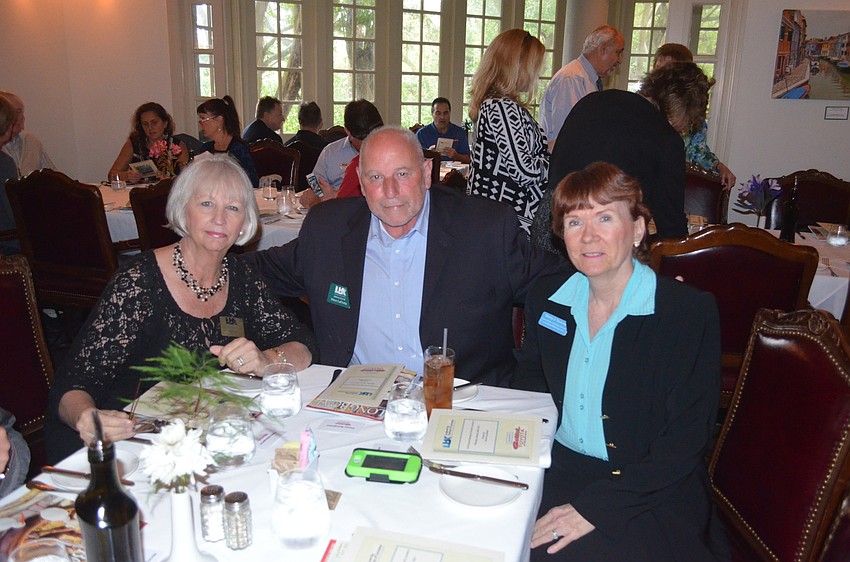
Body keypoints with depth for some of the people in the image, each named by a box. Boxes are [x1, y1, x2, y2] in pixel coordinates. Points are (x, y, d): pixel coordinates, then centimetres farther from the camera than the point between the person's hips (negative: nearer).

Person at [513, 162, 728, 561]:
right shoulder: (547, 297, 3)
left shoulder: (691, 313, -11)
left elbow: (684, 442, -12)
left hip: (651, 498, -4)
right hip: (557, 471, 4)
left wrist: (595, 506, -19)